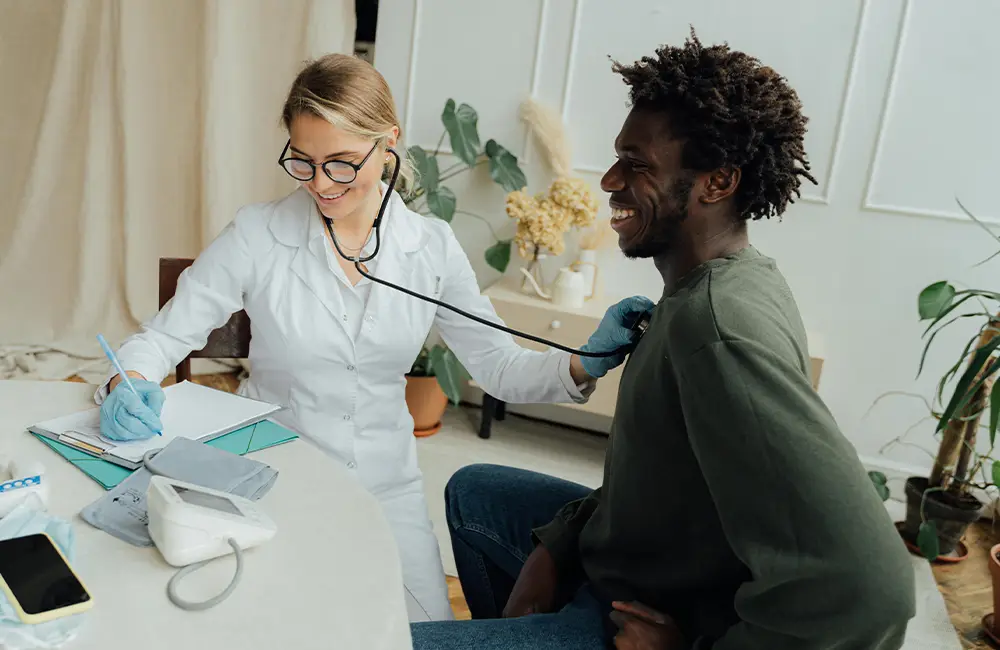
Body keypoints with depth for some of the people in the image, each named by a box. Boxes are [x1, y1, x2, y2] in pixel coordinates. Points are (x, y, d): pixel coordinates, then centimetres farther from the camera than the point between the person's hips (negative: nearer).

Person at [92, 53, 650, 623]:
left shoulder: (432, 248, -5)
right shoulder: (258, 234, -10)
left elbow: (499, 367, -2)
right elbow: (165, 335, -4)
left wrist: (589, 362, -18)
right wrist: (129, 386, -26)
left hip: (387, 486, 2)